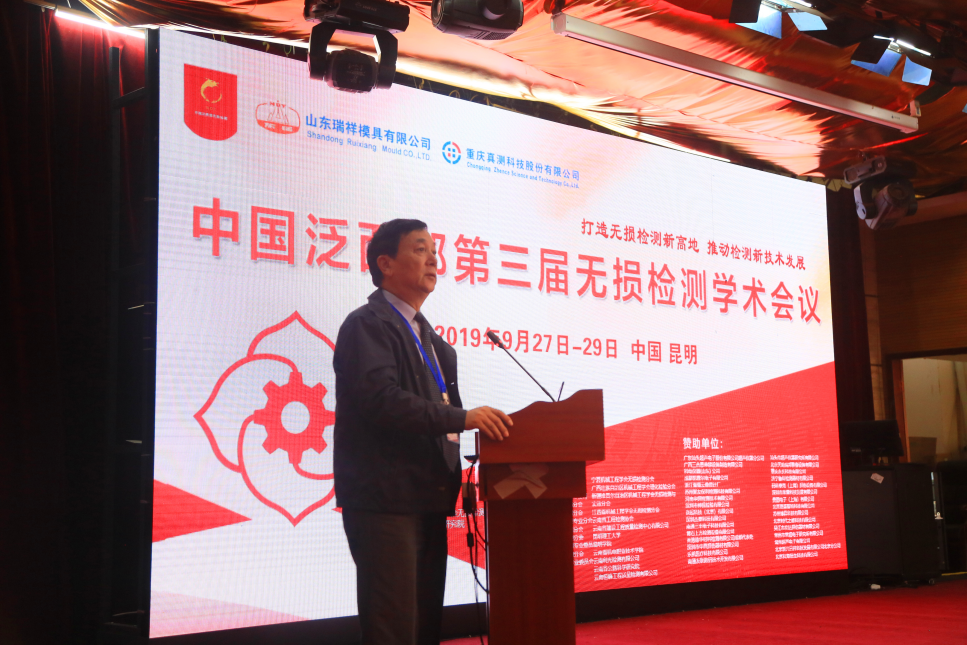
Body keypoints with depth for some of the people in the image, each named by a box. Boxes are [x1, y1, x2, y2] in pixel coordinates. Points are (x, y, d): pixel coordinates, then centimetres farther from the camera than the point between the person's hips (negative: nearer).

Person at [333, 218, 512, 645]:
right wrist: (461, 418, -24)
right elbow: (381, 399, -21)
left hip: (428, 499, 9)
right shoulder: (368, 324, -7)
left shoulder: (427, 335, 22)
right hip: (385, 501, -9)